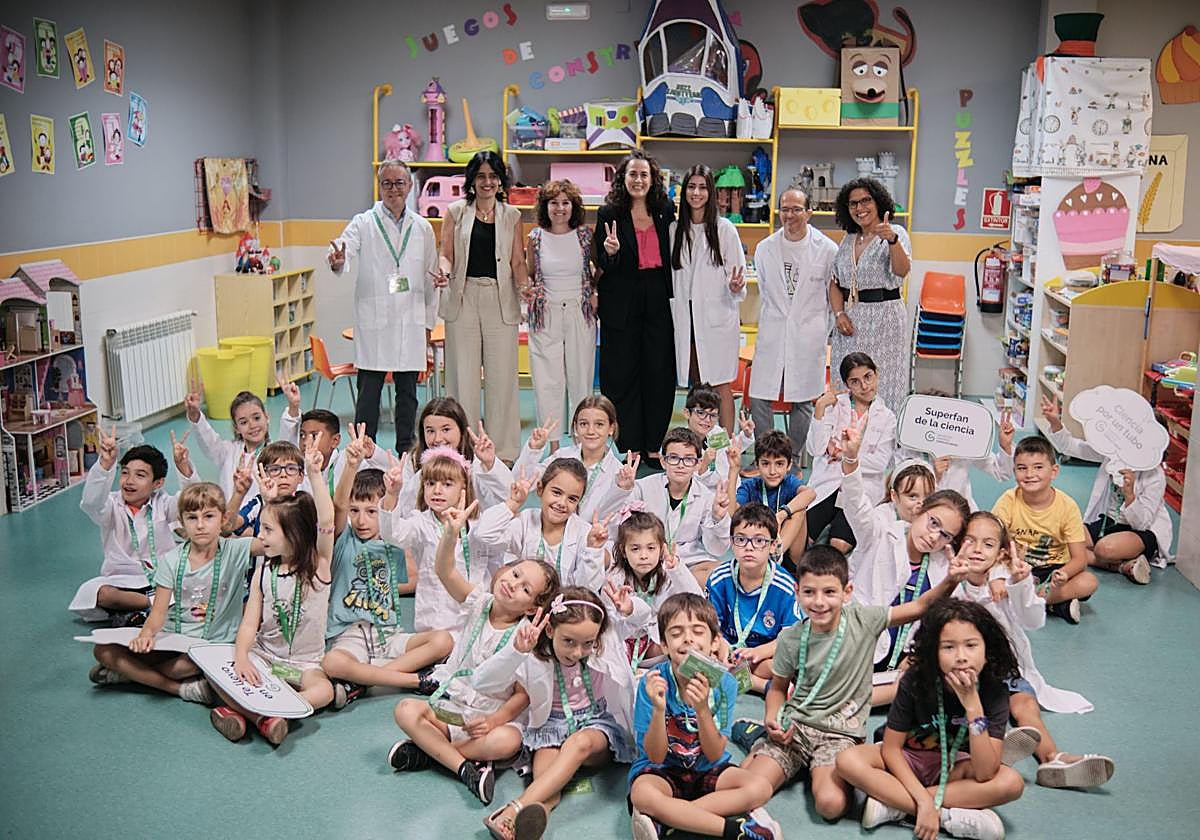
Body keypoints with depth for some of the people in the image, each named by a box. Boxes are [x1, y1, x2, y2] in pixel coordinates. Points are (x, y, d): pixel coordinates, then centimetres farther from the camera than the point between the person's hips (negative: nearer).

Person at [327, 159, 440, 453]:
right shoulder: (364, 223, 1)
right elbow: (344, 248, -17)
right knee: (369, 392, -1)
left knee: (408, 393, 9)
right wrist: (337, 262, -41)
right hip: (373, 321, -3)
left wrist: (428, 321, 14)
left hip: (411, 322, 3)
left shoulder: (422, 228, 11)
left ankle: (406, 452, 19)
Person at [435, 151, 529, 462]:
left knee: (501, 375, 0)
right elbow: (447, 254, 7)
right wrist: (444, 270, -15)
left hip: (500, 300, 0)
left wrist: (525, 284, -11)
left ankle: (504, 450, 9)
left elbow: (518, 262, 8)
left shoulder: (512, 215, 11)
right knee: (463, 375, 1)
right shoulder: (456, 212, 9)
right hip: (463, 299, 0)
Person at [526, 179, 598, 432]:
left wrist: (595, 292, 1)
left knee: (580, 376, 4)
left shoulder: (585, 234, 3)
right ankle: (553, 445, 6)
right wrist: (529, 289, -6)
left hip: (580, 314, 0)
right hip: (545, 316, 0)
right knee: (548, 380, -1)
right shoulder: (536, 237, 4)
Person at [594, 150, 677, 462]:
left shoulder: (665, 211, 7)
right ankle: (630, 448, 11)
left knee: (659, 372, 5)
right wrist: (611, 252, -22)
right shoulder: (609, 213, -2)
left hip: (658, 301, 3)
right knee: (623, 374, 2)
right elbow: (603, 266, -1)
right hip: (622, 304, -3)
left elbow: (671, 258, 14)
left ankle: (653, 446, 16)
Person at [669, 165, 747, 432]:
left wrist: (735, 287, -22)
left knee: (722, 385, -2)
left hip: (718, 317, -3)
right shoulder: (674, 230, 9)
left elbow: (738, 271, -1)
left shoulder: (724, 229, -2)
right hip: (686, 317, 4)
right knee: (696, 385, 9)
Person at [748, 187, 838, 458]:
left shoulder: (827, 250, -3)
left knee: (803, 400, 5)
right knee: (759, 397, -1)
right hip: (772, 333, 2)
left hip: (809, 335, -2)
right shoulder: (765, 248, 5)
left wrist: (826, 329, 10)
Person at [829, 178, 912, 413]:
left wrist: (892, 240, -38)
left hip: (884, 319, -5)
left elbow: (902, 270, -21)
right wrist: (839, 314, -1)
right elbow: (835, 282, 15)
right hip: (850, 321, 5)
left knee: (882, 388, -5)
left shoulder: (895, 234, -4)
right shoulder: (848, 240, 14)